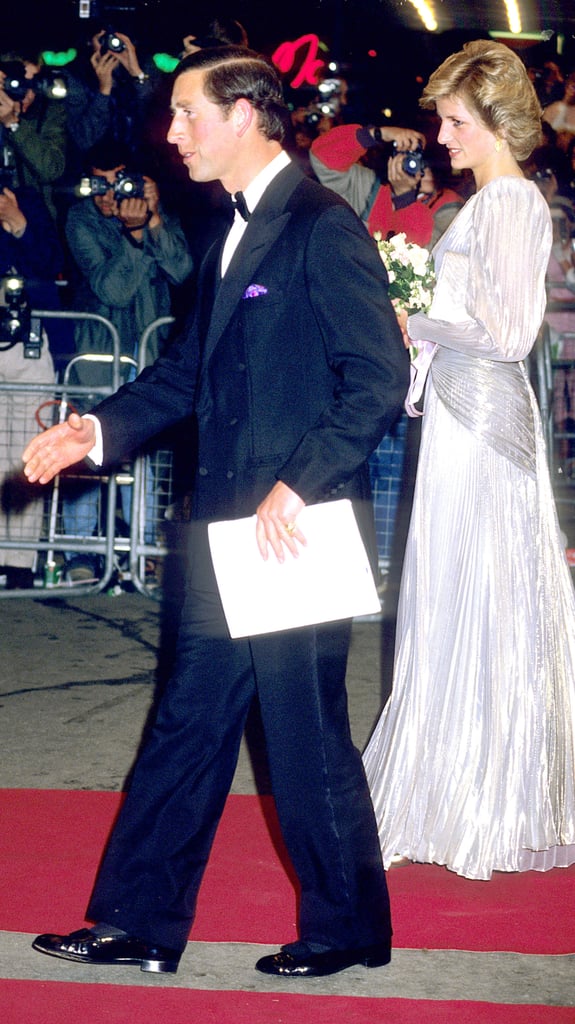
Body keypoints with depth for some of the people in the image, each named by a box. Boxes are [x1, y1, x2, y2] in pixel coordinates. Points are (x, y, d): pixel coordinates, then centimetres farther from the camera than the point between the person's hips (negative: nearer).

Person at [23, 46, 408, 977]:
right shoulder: (232, 234, 15)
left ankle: (348, 928, 18)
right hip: (229, 529, 9)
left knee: (307, 737, 2)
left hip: (298, 533, -9)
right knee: (188, 726, 12)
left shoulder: (323, 227, -14)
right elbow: (190, 372, 20)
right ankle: (140, 924, 20)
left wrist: (296, 486, -21)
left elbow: (379, 380, -18)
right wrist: (96, 431, 7)